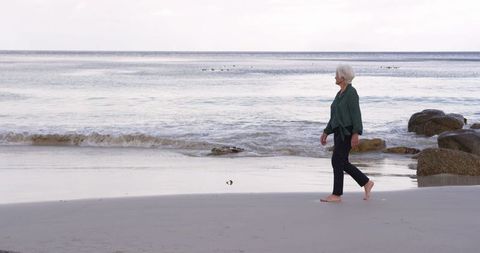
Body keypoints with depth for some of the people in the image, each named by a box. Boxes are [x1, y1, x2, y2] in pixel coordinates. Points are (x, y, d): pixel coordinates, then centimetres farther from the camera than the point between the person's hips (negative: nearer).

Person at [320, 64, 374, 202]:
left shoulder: (351, 92, -12)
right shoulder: (340, 93, 16)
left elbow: (356, 114, -18)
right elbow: (335, 116, 20)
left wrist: (356, 134, -24)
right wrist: (326, 133, 19)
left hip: (347, 132, -9)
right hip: (339, 131, 9)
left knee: (337, 161, -7)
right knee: (342, 163, 10)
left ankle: (337, 195, -1)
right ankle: (366, 183, 21)